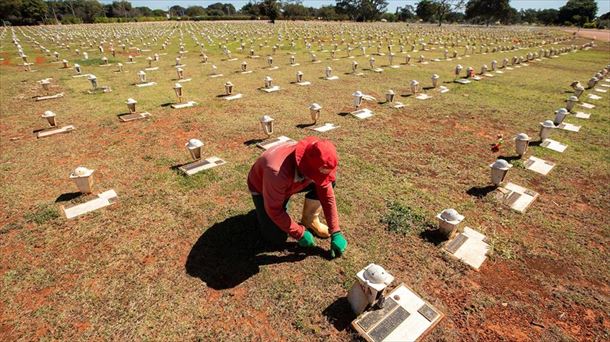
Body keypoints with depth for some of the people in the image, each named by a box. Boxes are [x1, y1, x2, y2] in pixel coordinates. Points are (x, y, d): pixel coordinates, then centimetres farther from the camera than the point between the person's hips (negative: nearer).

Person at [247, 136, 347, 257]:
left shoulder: (318, 164, -28)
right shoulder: (276, 172, -45)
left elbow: (327, 196, -18)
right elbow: (274, 211, -32)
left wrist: (336, 232, -18)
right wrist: (300, 234, -26)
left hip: (291, 183, 4)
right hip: (262, 188, -4)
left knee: (327, 186, -20)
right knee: (277, 238, -13)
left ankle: (310, 221, 0)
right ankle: (261, 209, 15)